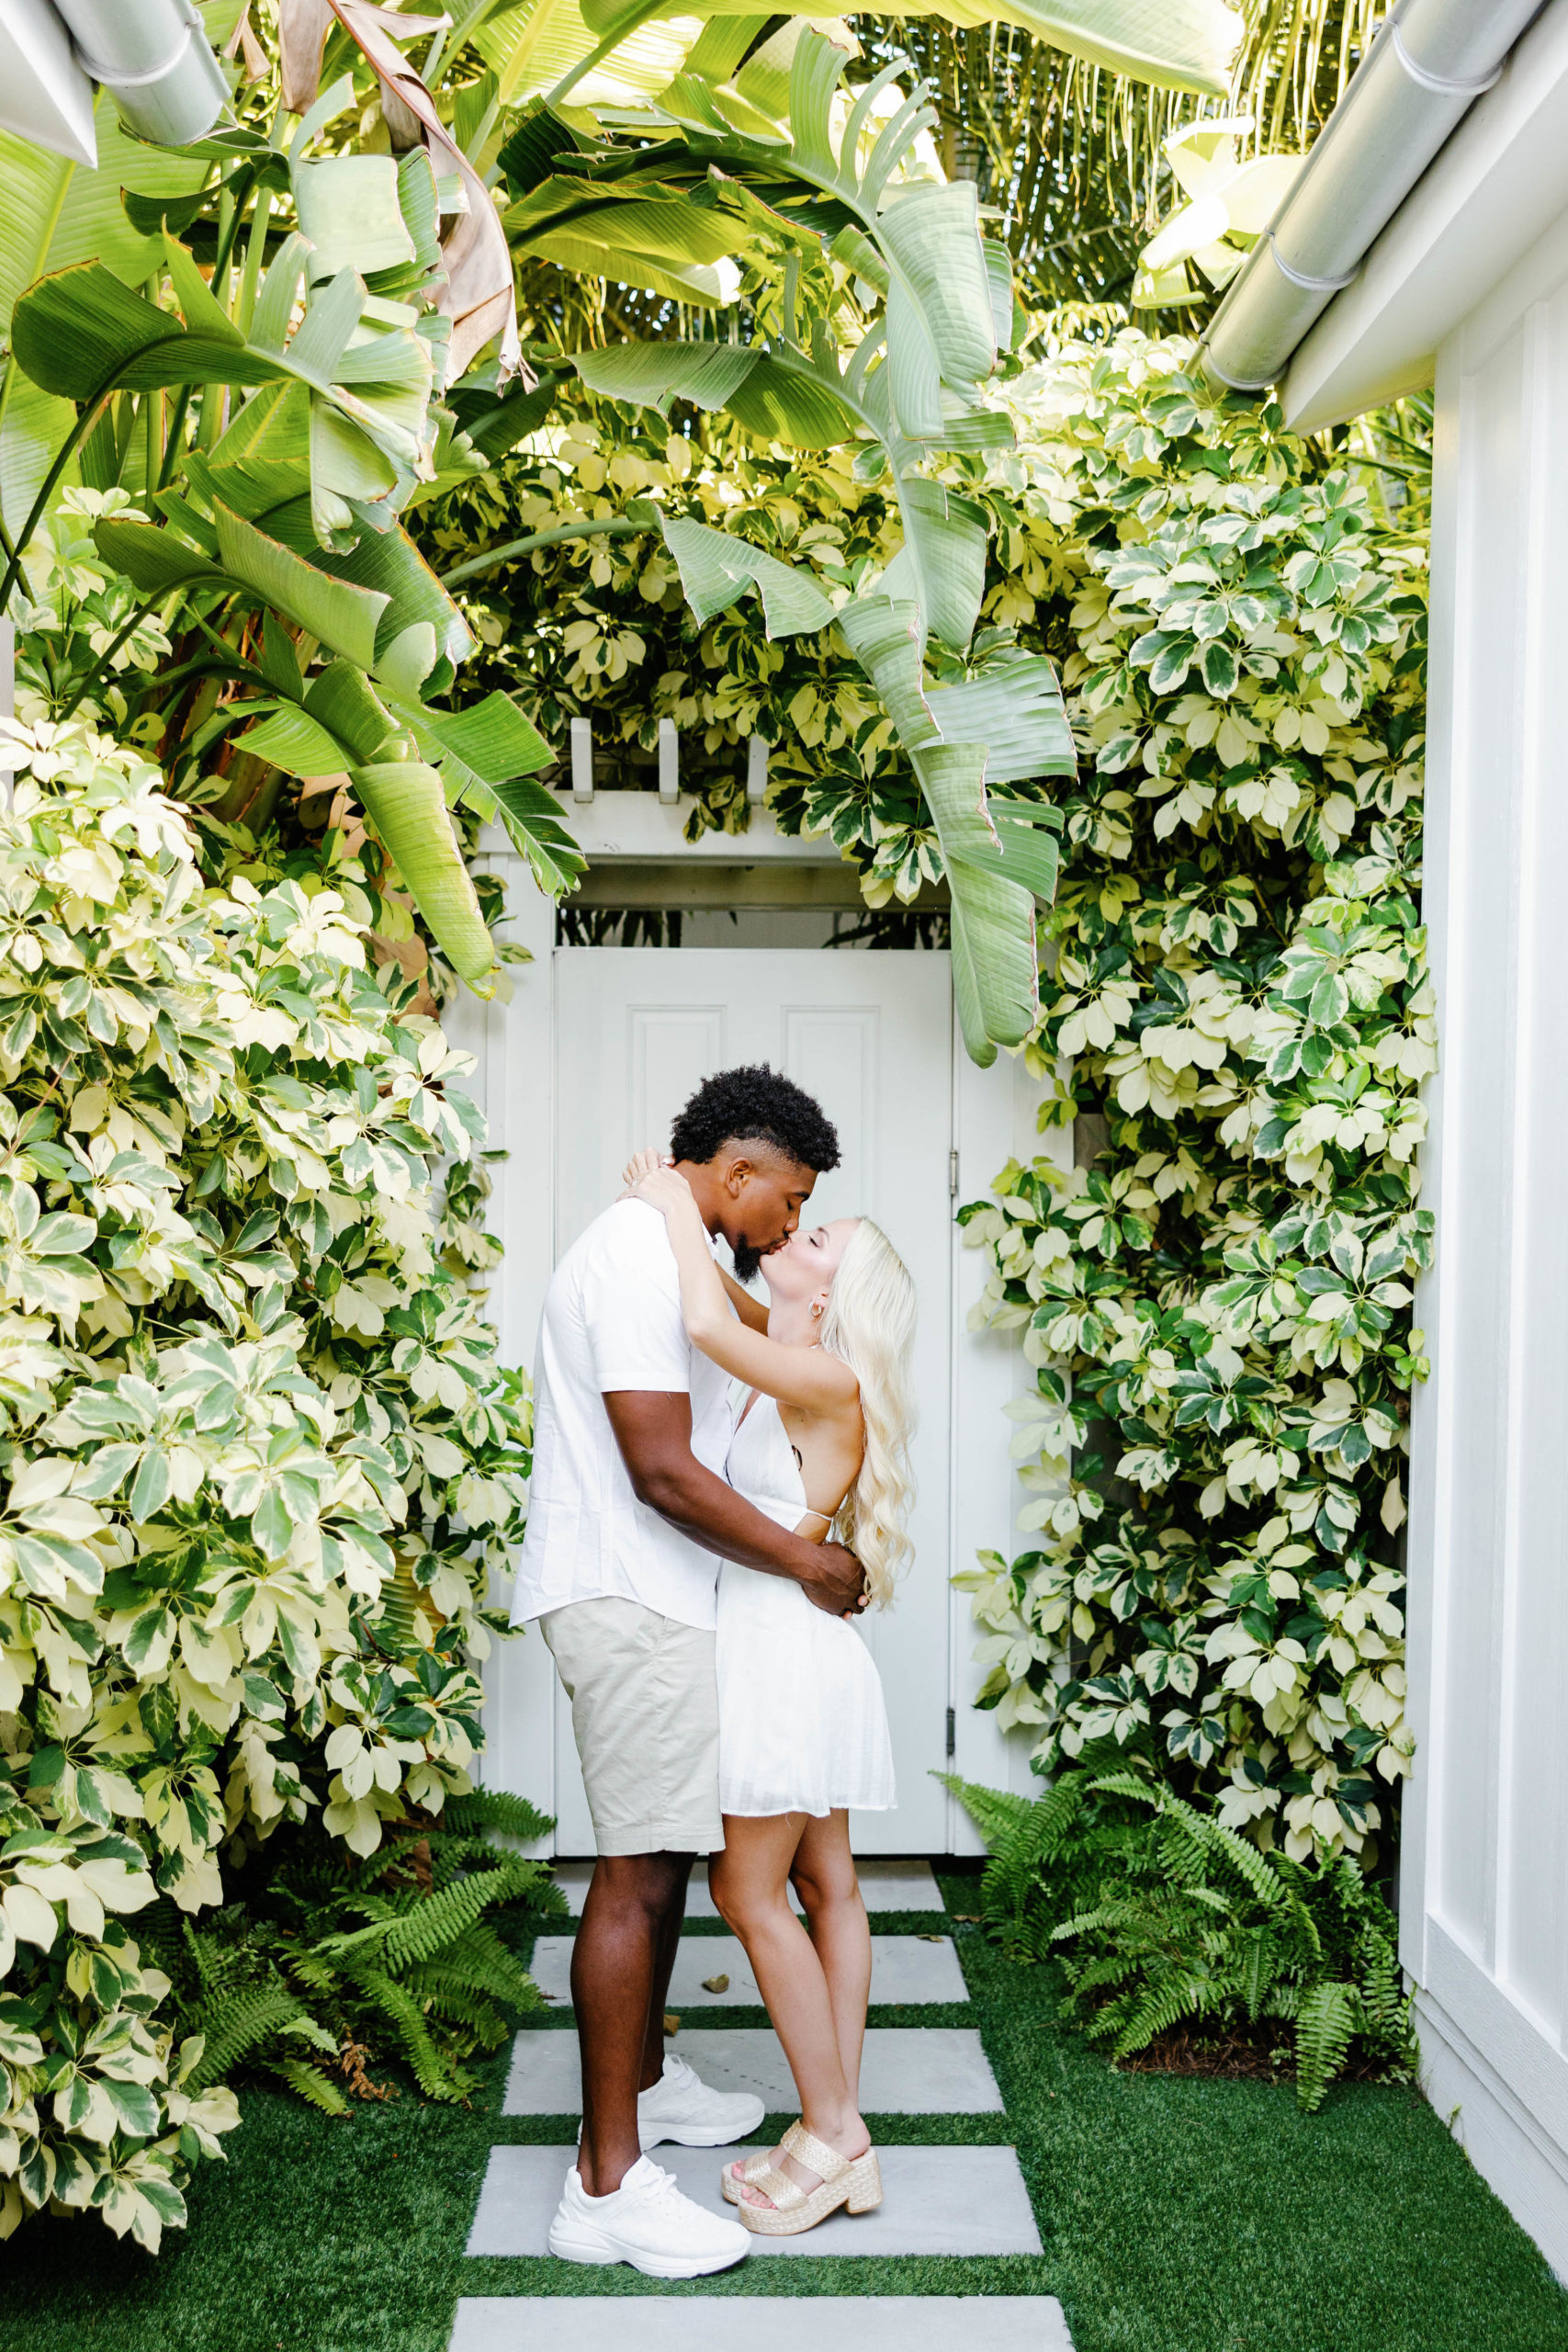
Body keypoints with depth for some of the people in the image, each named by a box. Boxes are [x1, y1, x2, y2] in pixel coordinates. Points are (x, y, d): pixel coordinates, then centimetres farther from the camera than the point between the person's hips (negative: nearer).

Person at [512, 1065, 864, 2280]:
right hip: (627, 1599, -11)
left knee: (667, 1854, 19)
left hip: (653, 1597, 11)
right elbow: (661, 1469, -22)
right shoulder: (638, 1255, -18)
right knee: (638, 1872, -8)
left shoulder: (671, 1258, 17)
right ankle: (607, 2181, -2)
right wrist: (804, 1558, -13)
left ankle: (645, 2080, 35)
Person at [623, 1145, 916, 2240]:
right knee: (825, 1885, 11)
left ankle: (834, 2135, 8)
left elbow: (709, 1326, -31)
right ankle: (840, 2134, 19)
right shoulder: (795, 1368, 9)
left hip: (786, 1647, -9)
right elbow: (723, 1306, 24)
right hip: (785, 1650, 9)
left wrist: (679, 1206, -17)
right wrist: (677, 1211, 10)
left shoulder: (828, 1383, -16)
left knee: (750, 1889, -2)